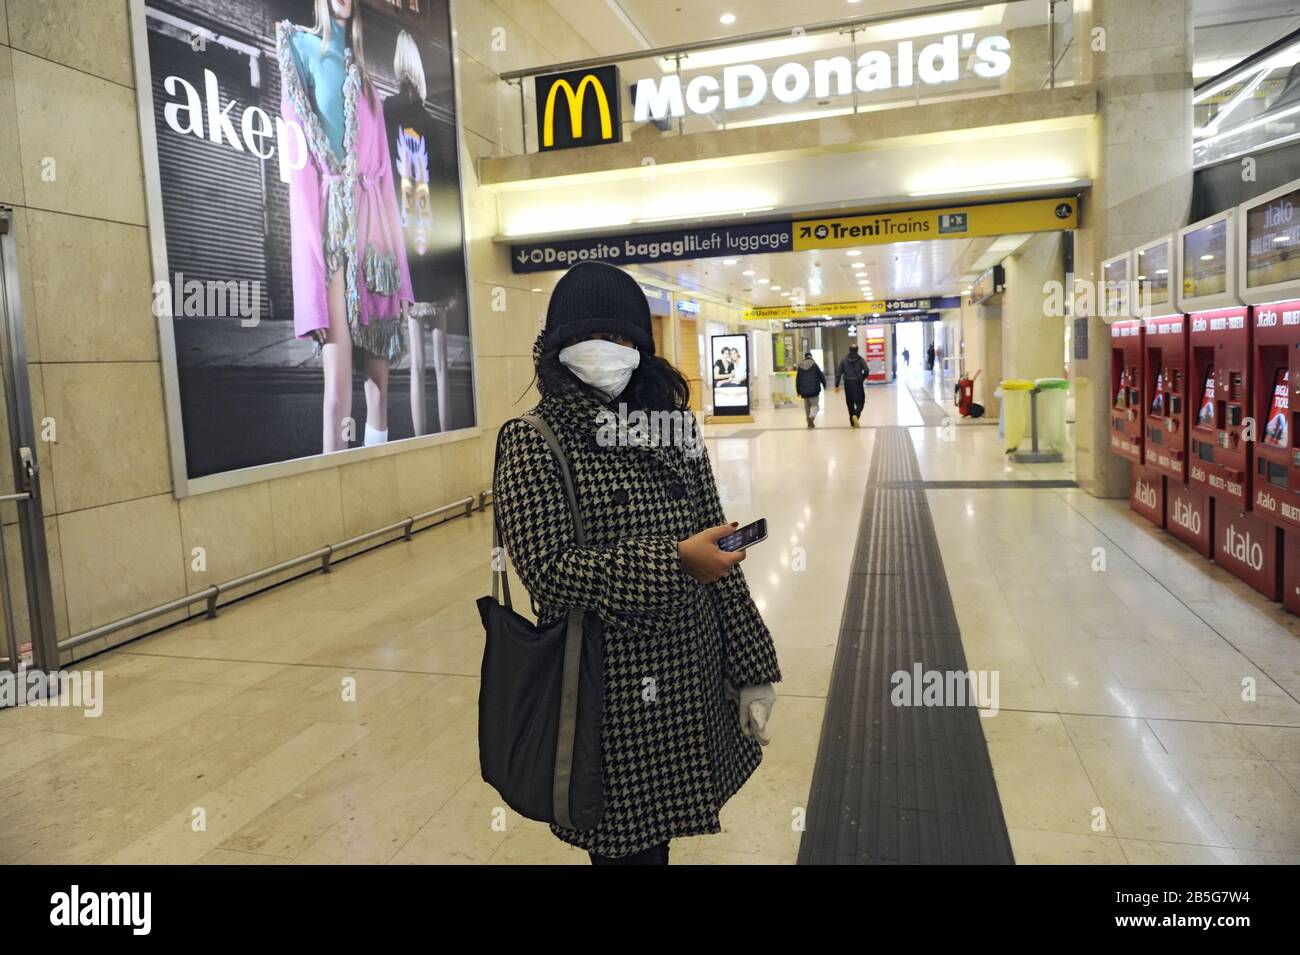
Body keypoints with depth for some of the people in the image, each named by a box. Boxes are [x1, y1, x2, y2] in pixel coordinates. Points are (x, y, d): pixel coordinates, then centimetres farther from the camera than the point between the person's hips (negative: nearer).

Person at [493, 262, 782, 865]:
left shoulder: (671, 425, 5)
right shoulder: (532, 442, -10)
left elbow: (716, 557, 5)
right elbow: (548, 568, -18)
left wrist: (751, 669, 5)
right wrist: (674, 563, -24)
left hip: (693, 680, 5)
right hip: (608, 692, -4)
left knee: (657, 833, 19)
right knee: (629, 846, 11)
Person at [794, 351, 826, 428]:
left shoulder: (800, 366, 7)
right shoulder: (814, 365, -3)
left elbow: (797, 380, 10)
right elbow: (821, 376, -1)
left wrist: (798, 391, 16)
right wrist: (824, 385, 13)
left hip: (804, 391, 3)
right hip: (814, 390, -3)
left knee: (807, 406, 14)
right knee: (814, 404, 0)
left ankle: (809, 422, 16)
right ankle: (811, 416, -28)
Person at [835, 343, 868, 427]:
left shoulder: (844, 360, 5)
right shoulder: (860, 359, -1)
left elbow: (839, 373, 1)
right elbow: (866, 371, -12)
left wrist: (837, 385, 3)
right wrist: (862, 379, 5)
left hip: (848, 384, 2)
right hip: (858, 383, -2)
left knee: (850, 403, 11)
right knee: (860, 402, 4)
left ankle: (852, 422, 14)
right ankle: (856, 415, -24)